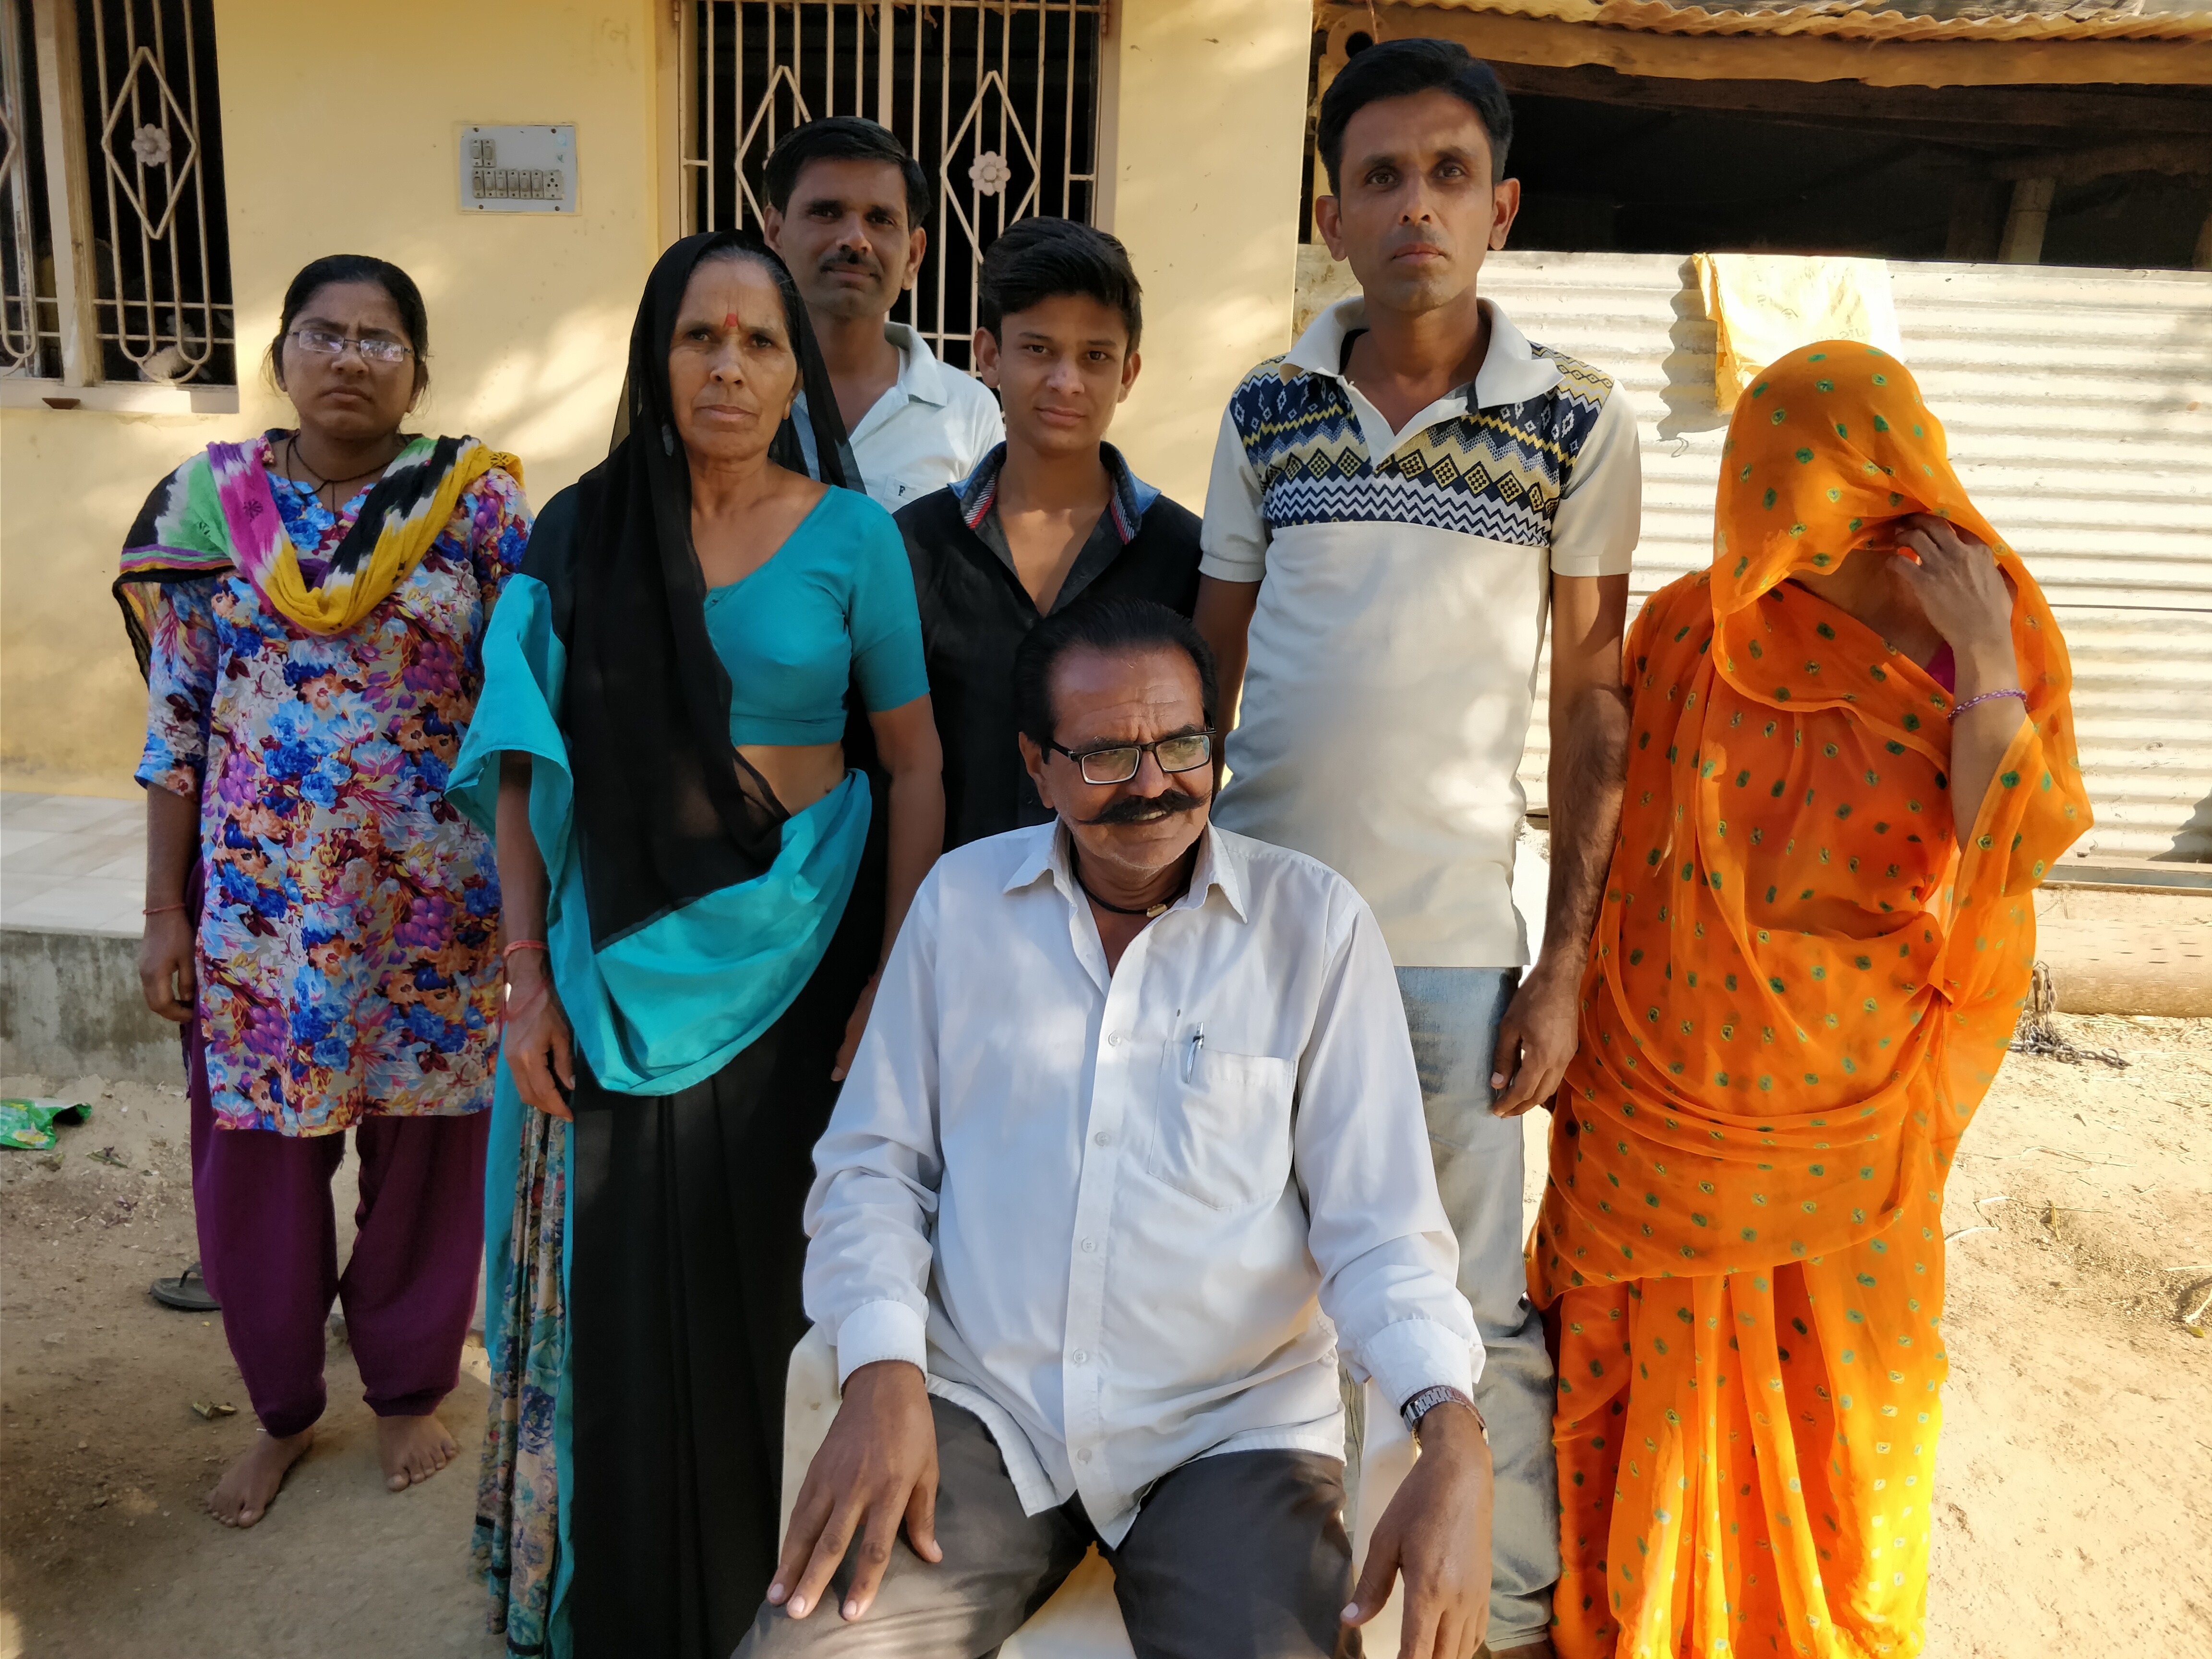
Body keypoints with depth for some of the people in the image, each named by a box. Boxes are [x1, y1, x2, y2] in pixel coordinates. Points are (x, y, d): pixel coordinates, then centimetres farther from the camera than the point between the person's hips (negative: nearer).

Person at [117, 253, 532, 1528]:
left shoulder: (478, 501, -3)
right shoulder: (209, 499, 2)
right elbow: (176, 722, 4)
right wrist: (165, 913, 3)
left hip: (438, 901, -1)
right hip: (258, 899, 2)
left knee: (428, 1151, 11)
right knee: (256, 1160, 10)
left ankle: (411, 1387, 35)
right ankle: (284, 1407, 35)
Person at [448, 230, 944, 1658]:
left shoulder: (851, 535, -2)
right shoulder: (582, 535, 2)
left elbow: (914, 762, -2)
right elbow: (526, 769, 4)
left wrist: (896, 977, -7)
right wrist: (527, 974, -2)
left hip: (800, 949, -1)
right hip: (626, 963, 2)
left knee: (774, 1275, 8)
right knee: (628, 1290, 9)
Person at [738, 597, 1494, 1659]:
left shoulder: (1316, 924, -2)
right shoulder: (959, 897, 4)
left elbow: (1378, 1223, -5)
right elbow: (872, 1165, 7)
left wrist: (1452, 1436, -22)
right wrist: (882, 1374, -9)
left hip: (1233, 1429, -1)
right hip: (982, 1410, 1)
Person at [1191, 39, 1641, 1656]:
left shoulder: (1580, 423, 0)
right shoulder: (1265, 412, 6)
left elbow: (1595, 704, 1)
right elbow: (1208, 669, 10)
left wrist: (1566, 963, -4)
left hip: (1454, 938, -2)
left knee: (1478, 1310, 7)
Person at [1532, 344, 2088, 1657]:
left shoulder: (2004, 642, -4)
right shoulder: (1688, 631, -5)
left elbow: (2015, 859, -16)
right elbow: (1616, 846, 1)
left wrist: (1982, 667, -23)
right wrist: (1577, 1027, 4)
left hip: (1856, 1108, 0)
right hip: (1666, 1090, 0)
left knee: (1850, 1378, 14)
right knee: (1648, 1365, 13)